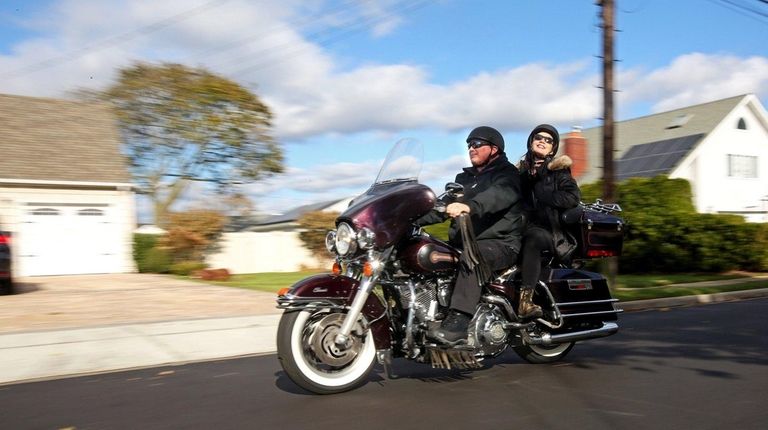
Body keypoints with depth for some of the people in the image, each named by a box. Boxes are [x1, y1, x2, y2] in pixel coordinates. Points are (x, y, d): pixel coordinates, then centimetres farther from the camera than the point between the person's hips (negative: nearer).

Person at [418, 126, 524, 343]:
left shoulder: (507, 173, 2)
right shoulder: (464, 178, 27)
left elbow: (499, 194, -22)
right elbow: (443, 207, 22)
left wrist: (469, 206, -42)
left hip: (501, 244, -7)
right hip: (462, 244, 7)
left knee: (473, 253, -39)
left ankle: (459, 319, -45)